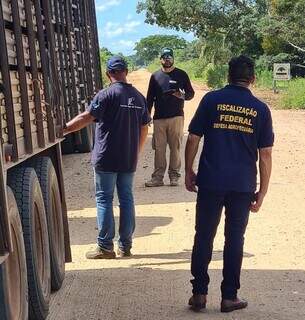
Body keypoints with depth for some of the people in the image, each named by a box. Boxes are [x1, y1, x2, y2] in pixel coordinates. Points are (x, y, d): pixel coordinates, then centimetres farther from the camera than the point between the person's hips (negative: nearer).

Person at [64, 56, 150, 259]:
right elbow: (144, 129, 12)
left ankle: (106, 247, 3)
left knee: (104, 199, 2)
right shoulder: (139, 97, 8)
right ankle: (126, 246, 15)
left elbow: (85, 118, -17)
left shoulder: (106, 95, -11)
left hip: (107, 159, -5)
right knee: (126, 199, 11)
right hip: (129, 160, 5)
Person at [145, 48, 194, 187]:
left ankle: (174, 176, 5)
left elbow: (191, 93, 5)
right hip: (159, 118, 2)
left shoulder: (181, 75, 4)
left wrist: (182, 96, -17)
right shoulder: (155, 76, 12)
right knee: (159, 148, 1)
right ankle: (158, 177, 4)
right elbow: (150, 98, 15)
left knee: (175, 147, -1)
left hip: (176, 117, -2)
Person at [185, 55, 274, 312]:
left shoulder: (211, 99, -1)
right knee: (235, 239, 9)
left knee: (204, 236, 10)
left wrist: (189, 171, 11)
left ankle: (199, 293, 13)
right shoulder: (260, 109, 2)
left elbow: (193, 139, -2)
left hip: (210, 182, 0)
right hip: (243, 185, 1)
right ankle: (229, 297, 15)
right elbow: (265, 155, 1)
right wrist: (262, 192, 7)